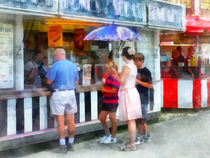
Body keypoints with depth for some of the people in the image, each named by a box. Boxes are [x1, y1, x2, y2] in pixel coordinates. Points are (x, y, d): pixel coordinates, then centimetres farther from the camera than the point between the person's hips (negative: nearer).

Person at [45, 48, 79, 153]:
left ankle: (62, 145, 0)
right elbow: (76, 82, 14)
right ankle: (71, 143, 18)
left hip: (59, 94, -5)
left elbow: (49, 81, -9)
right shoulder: (73, 65, 8)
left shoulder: (56, 65, -9)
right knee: (71, 120, 10)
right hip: (71, 93, 5)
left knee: (60, 121, -1)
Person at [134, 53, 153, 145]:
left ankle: (140, 137, 3)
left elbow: (150, 85, -13)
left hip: (143, 97, -8)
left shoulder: (145, 71, -9)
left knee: (140, 119, -4)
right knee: (141, 119, 12)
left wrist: (138, 81, -15)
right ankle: (146, 135, 21)